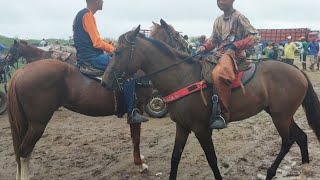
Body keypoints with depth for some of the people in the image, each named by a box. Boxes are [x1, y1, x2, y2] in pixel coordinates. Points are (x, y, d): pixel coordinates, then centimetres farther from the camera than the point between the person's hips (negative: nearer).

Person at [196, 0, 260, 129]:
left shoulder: (238, 17, -2)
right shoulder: (218, 20, 19)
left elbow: (255, 36, -7)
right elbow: (213, 40, 23)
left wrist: (236, 45, -18)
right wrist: (204, 47, 1)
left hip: (234, 55, -9)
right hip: (219, 56, 9)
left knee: (218, 75, -40)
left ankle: (224, 115, -30)